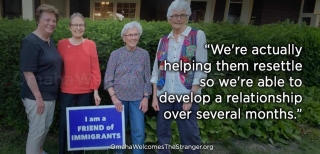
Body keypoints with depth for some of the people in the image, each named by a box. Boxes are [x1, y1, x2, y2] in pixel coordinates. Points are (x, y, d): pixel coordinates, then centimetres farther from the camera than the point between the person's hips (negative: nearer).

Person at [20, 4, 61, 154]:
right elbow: (28, 73, -21)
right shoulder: (31, 42, -17)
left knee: (46, 126, 21)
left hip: (50, 93, 8)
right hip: (36, 95, -8)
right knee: (37, 129, 4)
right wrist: (38, 97, -22)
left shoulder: (50, 41, 8)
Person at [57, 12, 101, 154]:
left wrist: (95, 91, -4)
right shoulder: (62, 44, -1)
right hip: (67, 91, 0)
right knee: (64, 123, 8)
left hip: (86, 91, 0)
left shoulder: (90, 44, -2)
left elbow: (95, 69, -2)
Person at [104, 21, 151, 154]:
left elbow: (147, 79, 4)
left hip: (137, 99, 1)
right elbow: (108, 79, -3)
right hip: (119, 98, 0)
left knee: (139, 132, 1)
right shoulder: (115, 54, -2)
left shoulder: (144, 54, 2)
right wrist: (114, 98, -10)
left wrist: (145, 98, -2)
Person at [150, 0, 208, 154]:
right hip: (164, 95, 4)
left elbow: (200, 69, -7)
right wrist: (154, 96, 3)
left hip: (186, 95, -3)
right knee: (162, 133, 14)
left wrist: (190, 97, -11)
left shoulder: (198, 35, -2)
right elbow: (156, 70, 8)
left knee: (189, 136, 5)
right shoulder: (163, 40, 8)